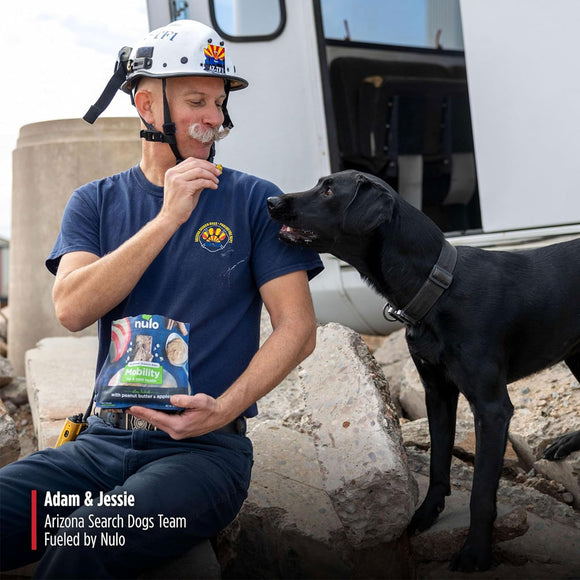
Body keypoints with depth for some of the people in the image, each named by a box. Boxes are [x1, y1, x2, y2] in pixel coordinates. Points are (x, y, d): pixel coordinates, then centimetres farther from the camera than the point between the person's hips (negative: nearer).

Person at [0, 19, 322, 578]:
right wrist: (169, 217, -11)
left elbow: (298, 328, -1)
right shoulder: (96, 202, 12)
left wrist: (224, 408, -16)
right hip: (103, 439, 3)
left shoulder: (253, 201, 4)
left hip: (205, 448, -3)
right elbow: (73, 309, -6)